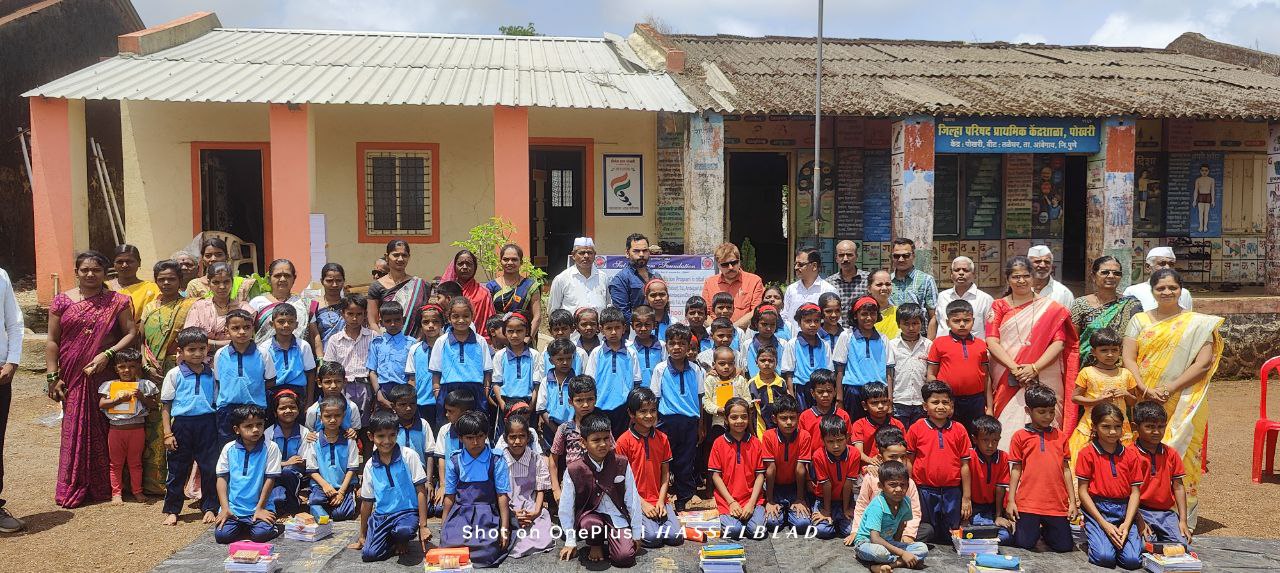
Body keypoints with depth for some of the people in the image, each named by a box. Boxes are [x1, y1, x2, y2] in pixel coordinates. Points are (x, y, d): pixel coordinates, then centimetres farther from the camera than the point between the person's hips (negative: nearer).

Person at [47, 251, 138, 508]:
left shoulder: (117, 301, 3)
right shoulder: (62, 301, 6)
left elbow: (131, 333, -2)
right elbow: (52, 341, 5)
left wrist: (107, 354, -15)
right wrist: (53, 377, -1)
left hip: (106, 377, -1)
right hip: (72, 379, 1)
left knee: (105, 432, 2)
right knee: (75, 431, 4)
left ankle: (105, 487, 13)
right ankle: (73, 490, 13)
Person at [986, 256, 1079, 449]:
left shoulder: (1051, 308, 8)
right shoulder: (999, 306, 10)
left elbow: (1059, 342, -1)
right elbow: (992, 342, 0)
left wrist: (1034, 368, -14)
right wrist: (1015, 368, -14)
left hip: (1043, 381, -1)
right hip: (1007, 382, 1)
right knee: (1008, 429, -4)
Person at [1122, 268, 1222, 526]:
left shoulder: (1198, 323, 3)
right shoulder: (1140, 320, 10)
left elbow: (1203, 363, -6)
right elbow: (1128, 359, 3)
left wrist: (1171, 388, -15)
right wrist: (1145, 388, -13)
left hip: (1182, 405, -2)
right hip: (1143, 404, 2)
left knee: (1178, 456, -3)